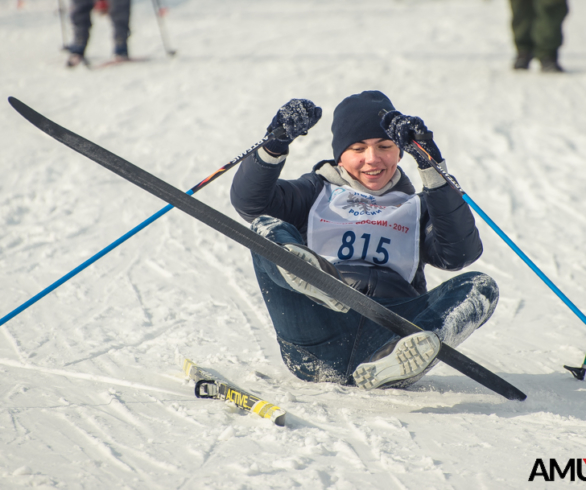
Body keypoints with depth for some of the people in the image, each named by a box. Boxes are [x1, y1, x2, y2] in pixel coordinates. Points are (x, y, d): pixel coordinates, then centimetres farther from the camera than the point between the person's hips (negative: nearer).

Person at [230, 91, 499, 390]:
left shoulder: (415, 209, 26)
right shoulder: (316, 194, 25)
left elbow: (459, 253, 4)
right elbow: (250, 201, 6)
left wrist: (434, 172, -2)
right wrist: (275, 146, -9)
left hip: (387, 336, 1)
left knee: (481, 287, -19)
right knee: (267, 229, -14)